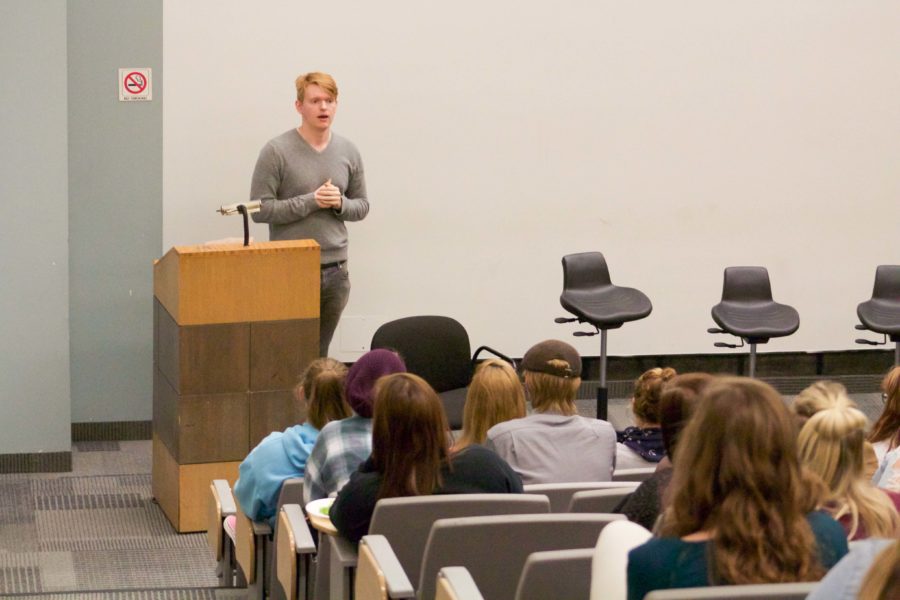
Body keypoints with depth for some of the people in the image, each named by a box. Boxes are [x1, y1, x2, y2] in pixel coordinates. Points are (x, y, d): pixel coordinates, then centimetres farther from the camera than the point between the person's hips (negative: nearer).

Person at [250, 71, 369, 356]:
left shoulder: (348, 152, 8)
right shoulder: (276, 151, -7)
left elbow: (362, 206, 15)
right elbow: (260, 210, -10)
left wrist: (340, 203, -7)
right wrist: (311, 202, -17)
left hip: (335, 270, 4)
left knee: (319, 354, 8)